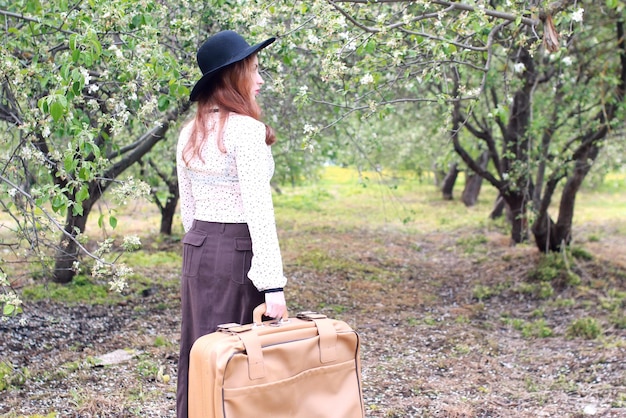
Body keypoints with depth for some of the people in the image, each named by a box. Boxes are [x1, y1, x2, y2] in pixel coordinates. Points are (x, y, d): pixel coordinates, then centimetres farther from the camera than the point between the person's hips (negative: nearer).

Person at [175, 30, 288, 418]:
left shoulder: (190, 133, 8)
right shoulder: (247, 130, -15)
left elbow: (187, 208, 14)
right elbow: (259, 211, -20)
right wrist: (273, 283, -20)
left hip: (198, 251, 8)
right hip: (239, 253, -8)